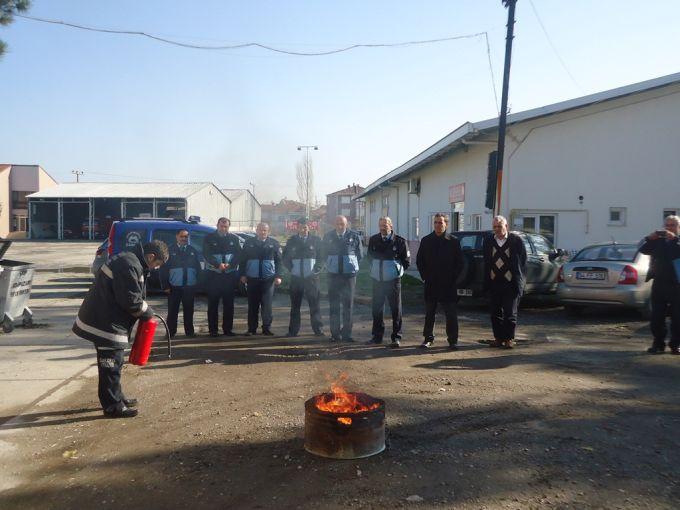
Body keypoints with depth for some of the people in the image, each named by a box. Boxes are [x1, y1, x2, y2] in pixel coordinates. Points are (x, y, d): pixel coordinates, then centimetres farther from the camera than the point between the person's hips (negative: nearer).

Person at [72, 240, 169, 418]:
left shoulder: (129, 260, 12)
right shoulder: (129, 266, -23)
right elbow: (131, 301, -24)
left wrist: (144, 310, 7)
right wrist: (148, 312, -7)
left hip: (103, 320, 11)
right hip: (105, 324, -11)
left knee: (113, 363, 20)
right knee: (111, 365, -1)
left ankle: (117, 397, 33)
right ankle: (113, 406, 10)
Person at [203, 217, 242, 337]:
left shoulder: (234, 239, 6)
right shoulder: (209, 238, 2)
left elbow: (238, 254, 1)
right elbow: (207, 254, -7)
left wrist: (230, 264, -17)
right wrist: (218, 264, -22)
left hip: (230, 274, 2)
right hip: (213, 274, -1)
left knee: (229, 303, 6)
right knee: (213, 303, 2)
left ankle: (228, 328, 15)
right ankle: (213, 329, 9)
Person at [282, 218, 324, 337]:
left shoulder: (316, 240, 3)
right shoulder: (292, 240, 8)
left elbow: (322, 256, 5)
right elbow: (285, 257, 15)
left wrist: (317, 269, -3)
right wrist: (291, 268, 4)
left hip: (311, 277, -2)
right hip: (296, 277, 2)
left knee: (314, 305, 0)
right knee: (295, 305, 5)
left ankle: (318, 329, 8)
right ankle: (293, 330, 11)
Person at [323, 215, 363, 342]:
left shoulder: (354, 236, 0)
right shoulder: (328, 236, 4)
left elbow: (359, 254, 9)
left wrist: (354, 267, 5)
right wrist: (329, 266, 10)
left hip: (349, 274, -1)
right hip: (333, 274, 1)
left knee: (348, 304, 3)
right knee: (334, 304, 2)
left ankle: (347, 333, 10)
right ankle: (335, 333, 9)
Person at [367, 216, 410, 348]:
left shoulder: (400, 241, -7)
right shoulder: (373, 240, 4)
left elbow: (407, 261, 1)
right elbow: (369, 256, 19)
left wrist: (397, 270, 1)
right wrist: (375, 269, 12)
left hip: (393, 280, -4)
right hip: (377, 279, 4)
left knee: (396, 309, 2)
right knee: (377, 309, 10)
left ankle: (396, 337, 9)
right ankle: (377, 336, 22)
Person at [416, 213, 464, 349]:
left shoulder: (453, 241, 1)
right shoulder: (426, 240, 6)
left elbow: (460, 262, 3)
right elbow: (419, 261, 10)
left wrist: (452, 278, -4)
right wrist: (425, 276, 1)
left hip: (448, 284, -2)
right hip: (431, 284, 2)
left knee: (451, 314, 1)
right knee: (429, 313, 8)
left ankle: (453, 340, 10)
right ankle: (428, 339, 17)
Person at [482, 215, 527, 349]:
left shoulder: (516, 240, -3)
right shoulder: (488, 241, 7)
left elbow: (523, 262, 0)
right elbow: (486, 262, 10)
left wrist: (520, 281, -5)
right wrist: (486, 283, 6)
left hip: (511, 283, -3)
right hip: (494, 282, 4)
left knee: (510, 313, 2)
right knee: (495, 313, 9)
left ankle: (509, 338, 12)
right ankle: (498, 338, 18)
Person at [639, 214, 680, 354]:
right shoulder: (658, 241, 11)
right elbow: (643, 250, 2)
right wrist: (650, 238, -13)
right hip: (659, 284, 3)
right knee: (656, 317, 4)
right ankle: (658, 343, 13)